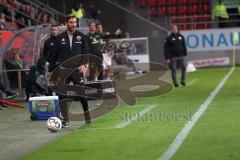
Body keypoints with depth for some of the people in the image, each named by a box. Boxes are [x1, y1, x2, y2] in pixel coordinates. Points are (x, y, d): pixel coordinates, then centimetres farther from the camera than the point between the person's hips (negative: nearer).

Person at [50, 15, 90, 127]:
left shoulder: (81, 36, 6)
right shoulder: (60, 38, 7)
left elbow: (86, 52, 5)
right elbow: (55, 55, 11)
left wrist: (85, 65, -10)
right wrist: (52, 69, 10)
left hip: (77, 69, -1)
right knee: (62, 94, -3)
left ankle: (87, 114, 22)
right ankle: (65, 120, 1)